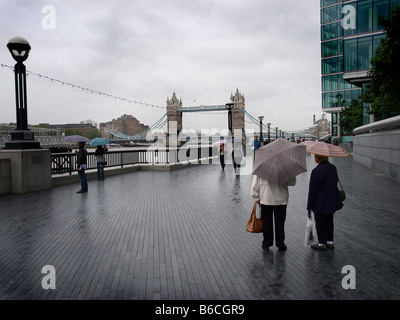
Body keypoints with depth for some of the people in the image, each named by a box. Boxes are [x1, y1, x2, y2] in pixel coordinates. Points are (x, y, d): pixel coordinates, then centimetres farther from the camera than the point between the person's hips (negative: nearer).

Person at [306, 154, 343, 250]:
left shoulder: (317, 171, -21)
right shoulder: (333, 168, 3)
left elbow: (312, 190, -17)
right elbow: (335, 183, 13)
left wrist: (309, 206, -10)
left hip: (320, 204, -8)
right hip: (332, 202, 8)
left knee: (320, 223, 5)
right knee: (329, 222, 17)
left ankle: (322, 243, 14)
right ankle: (330, 242, 27)